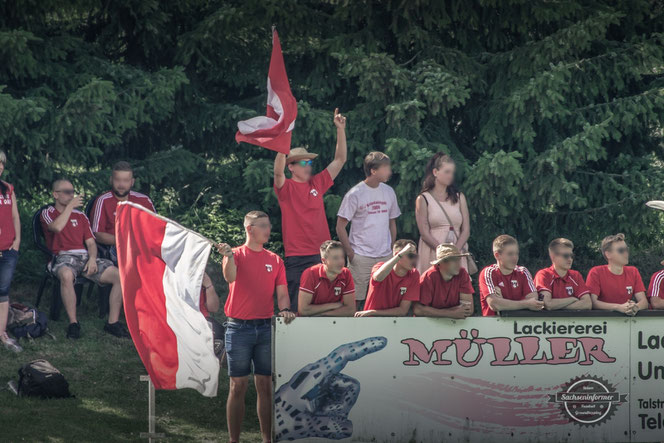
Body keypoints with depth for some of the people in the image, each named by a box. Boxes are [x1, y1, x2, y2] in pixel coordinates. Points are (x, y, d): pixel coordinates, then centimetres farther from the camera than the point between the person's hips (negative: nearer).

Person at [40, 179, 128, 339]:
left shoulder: (80, 216, 25)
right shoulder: (48, 213, 10)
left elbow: (91, 242, 18)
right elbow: (56, 227, -14)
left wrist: (92, 259, -3)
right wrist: (70, 206, -7)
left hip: (85, 257, 5)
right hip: (64, 257, -5)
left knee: (120, 276, -16)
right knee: (66, 275, -43)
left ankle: (113, 322, -9)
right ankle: (73, 323, -31)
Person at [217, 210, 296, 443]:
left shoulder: (275, 260, 11)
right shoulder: (236, 255, 1)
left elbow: (281, 291, 7)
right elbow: (230, 277, -19)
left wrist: (284, 309, -13)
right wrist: (229, 256, -36)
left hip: (265, 327, 3)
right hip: (239, 328, -3)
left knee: (265, 385, 4)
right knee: (238, 386, -2)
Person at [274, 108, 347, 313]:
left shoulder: (317, 184, 12)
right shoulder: (287, 188, -1)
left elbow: (340, 160, 16)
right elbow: (278, 171, -23)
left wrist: (340, 130, 8)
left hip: (322, 255, 5)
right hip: (296, 258, -5)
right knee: (297, 308, -5)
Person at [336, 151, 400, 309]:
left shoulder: (388, 192, 10)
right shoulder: (355, 194, -7)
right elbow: (340, 227, -5)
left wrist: (392, 249, 12)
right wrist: (350, 253, -9)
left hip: (385, 257, 5)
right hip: (361, 259, -5)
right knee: (356, 301, -6)